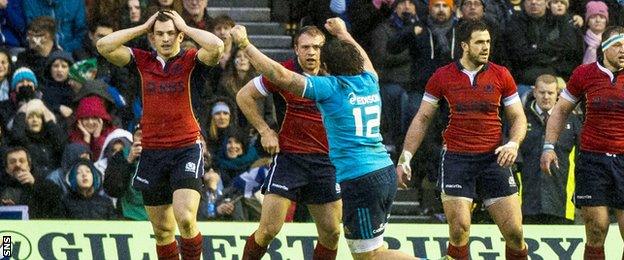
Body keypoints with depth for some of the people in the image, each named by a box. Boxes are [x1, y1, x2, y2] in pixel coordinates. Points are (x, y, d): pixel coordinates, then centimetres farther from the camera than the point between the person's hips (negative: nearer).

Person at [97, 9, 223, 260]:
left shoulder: (190, 60, -2)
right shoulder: (142, 61, 6)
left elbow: (216, 46, -22)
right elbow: (104, 46, -3)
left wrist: (185, 27, -9)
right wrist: (143, 27, 0)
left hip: (186, 150, -4)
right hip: (152, 152, 4)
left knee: (185, 219, -22)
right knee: (162, 230, 8)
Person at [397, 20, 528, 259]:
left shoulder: (501, 75, 3)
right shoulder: (442, 77, 1)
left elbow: (518, 117, 9)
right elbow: (422, 119, 8)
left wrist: (513, 144, -12)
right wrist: (405, 158, 3)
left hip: (493, 159, 1)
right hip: (456, 159, -1)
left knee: (514, 231, -4)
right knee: (459, 230, -13)